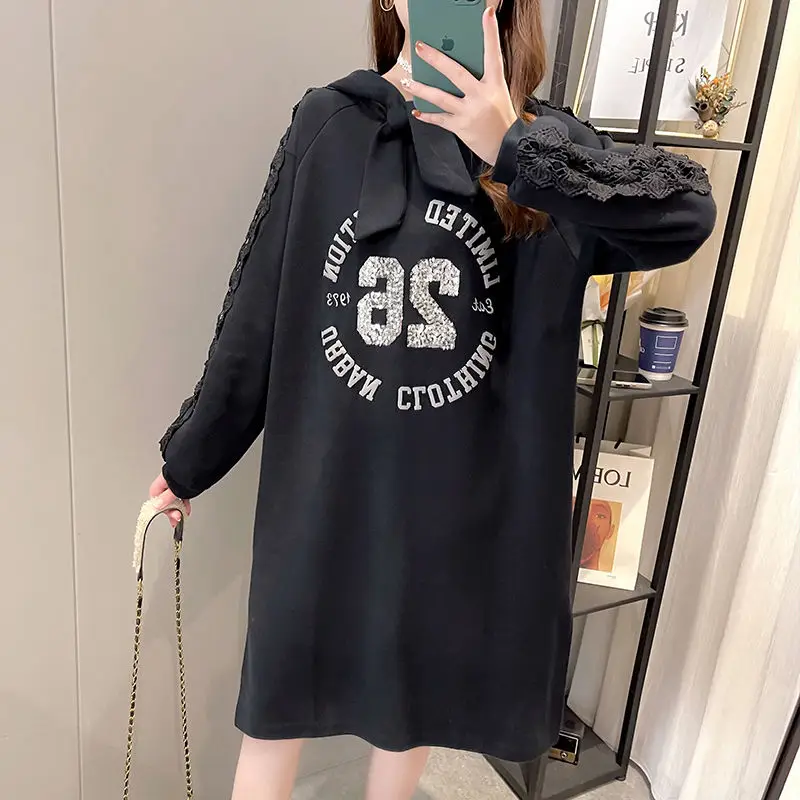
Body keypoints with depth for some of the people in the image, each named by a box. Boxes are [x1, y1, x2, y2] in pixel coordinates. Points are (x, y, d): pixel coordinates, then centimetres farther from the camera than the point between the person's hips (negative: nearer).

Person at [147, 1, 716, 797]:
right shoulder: (327, 126, -2)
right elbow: (254, 316, -1)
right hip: (320, 491, 0)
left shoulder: (546, 148, -1)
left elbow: (687, 212, -17)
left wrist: (516, 150, -27)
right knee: (276, 701, 16)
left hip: (461, 498, 1)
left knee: (410, 699, 23)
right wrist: (187, 458, 6)